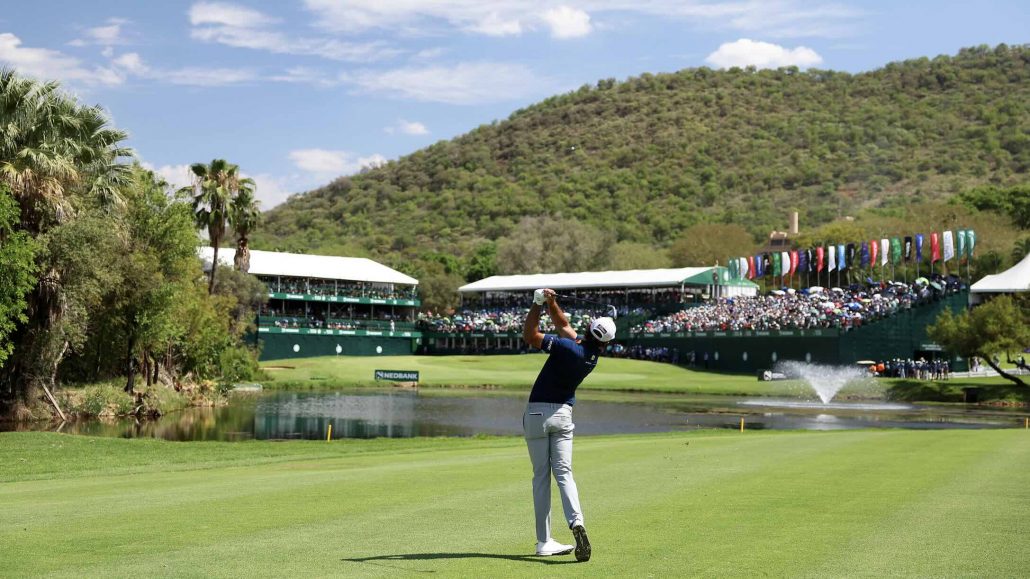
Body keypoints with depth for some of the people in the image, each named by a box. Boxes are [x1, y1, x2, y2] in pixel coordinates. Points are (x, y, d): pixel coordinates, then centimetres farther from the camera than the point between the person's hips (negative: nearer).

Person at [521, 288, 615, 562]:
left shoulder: (567, 347, -19)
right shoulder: (593, 356, 1)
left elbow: (529, 336, -15)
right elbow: (563, 324, 10)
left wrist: (539, 303, -12)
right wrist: (551, 302, -2)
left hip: (537, 413, -3)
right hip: (563, 414, 4)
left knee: (541, 476, 3)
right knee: (563, 472, 1)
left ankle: (544, 541, 3)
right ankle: (576, 521, -26)